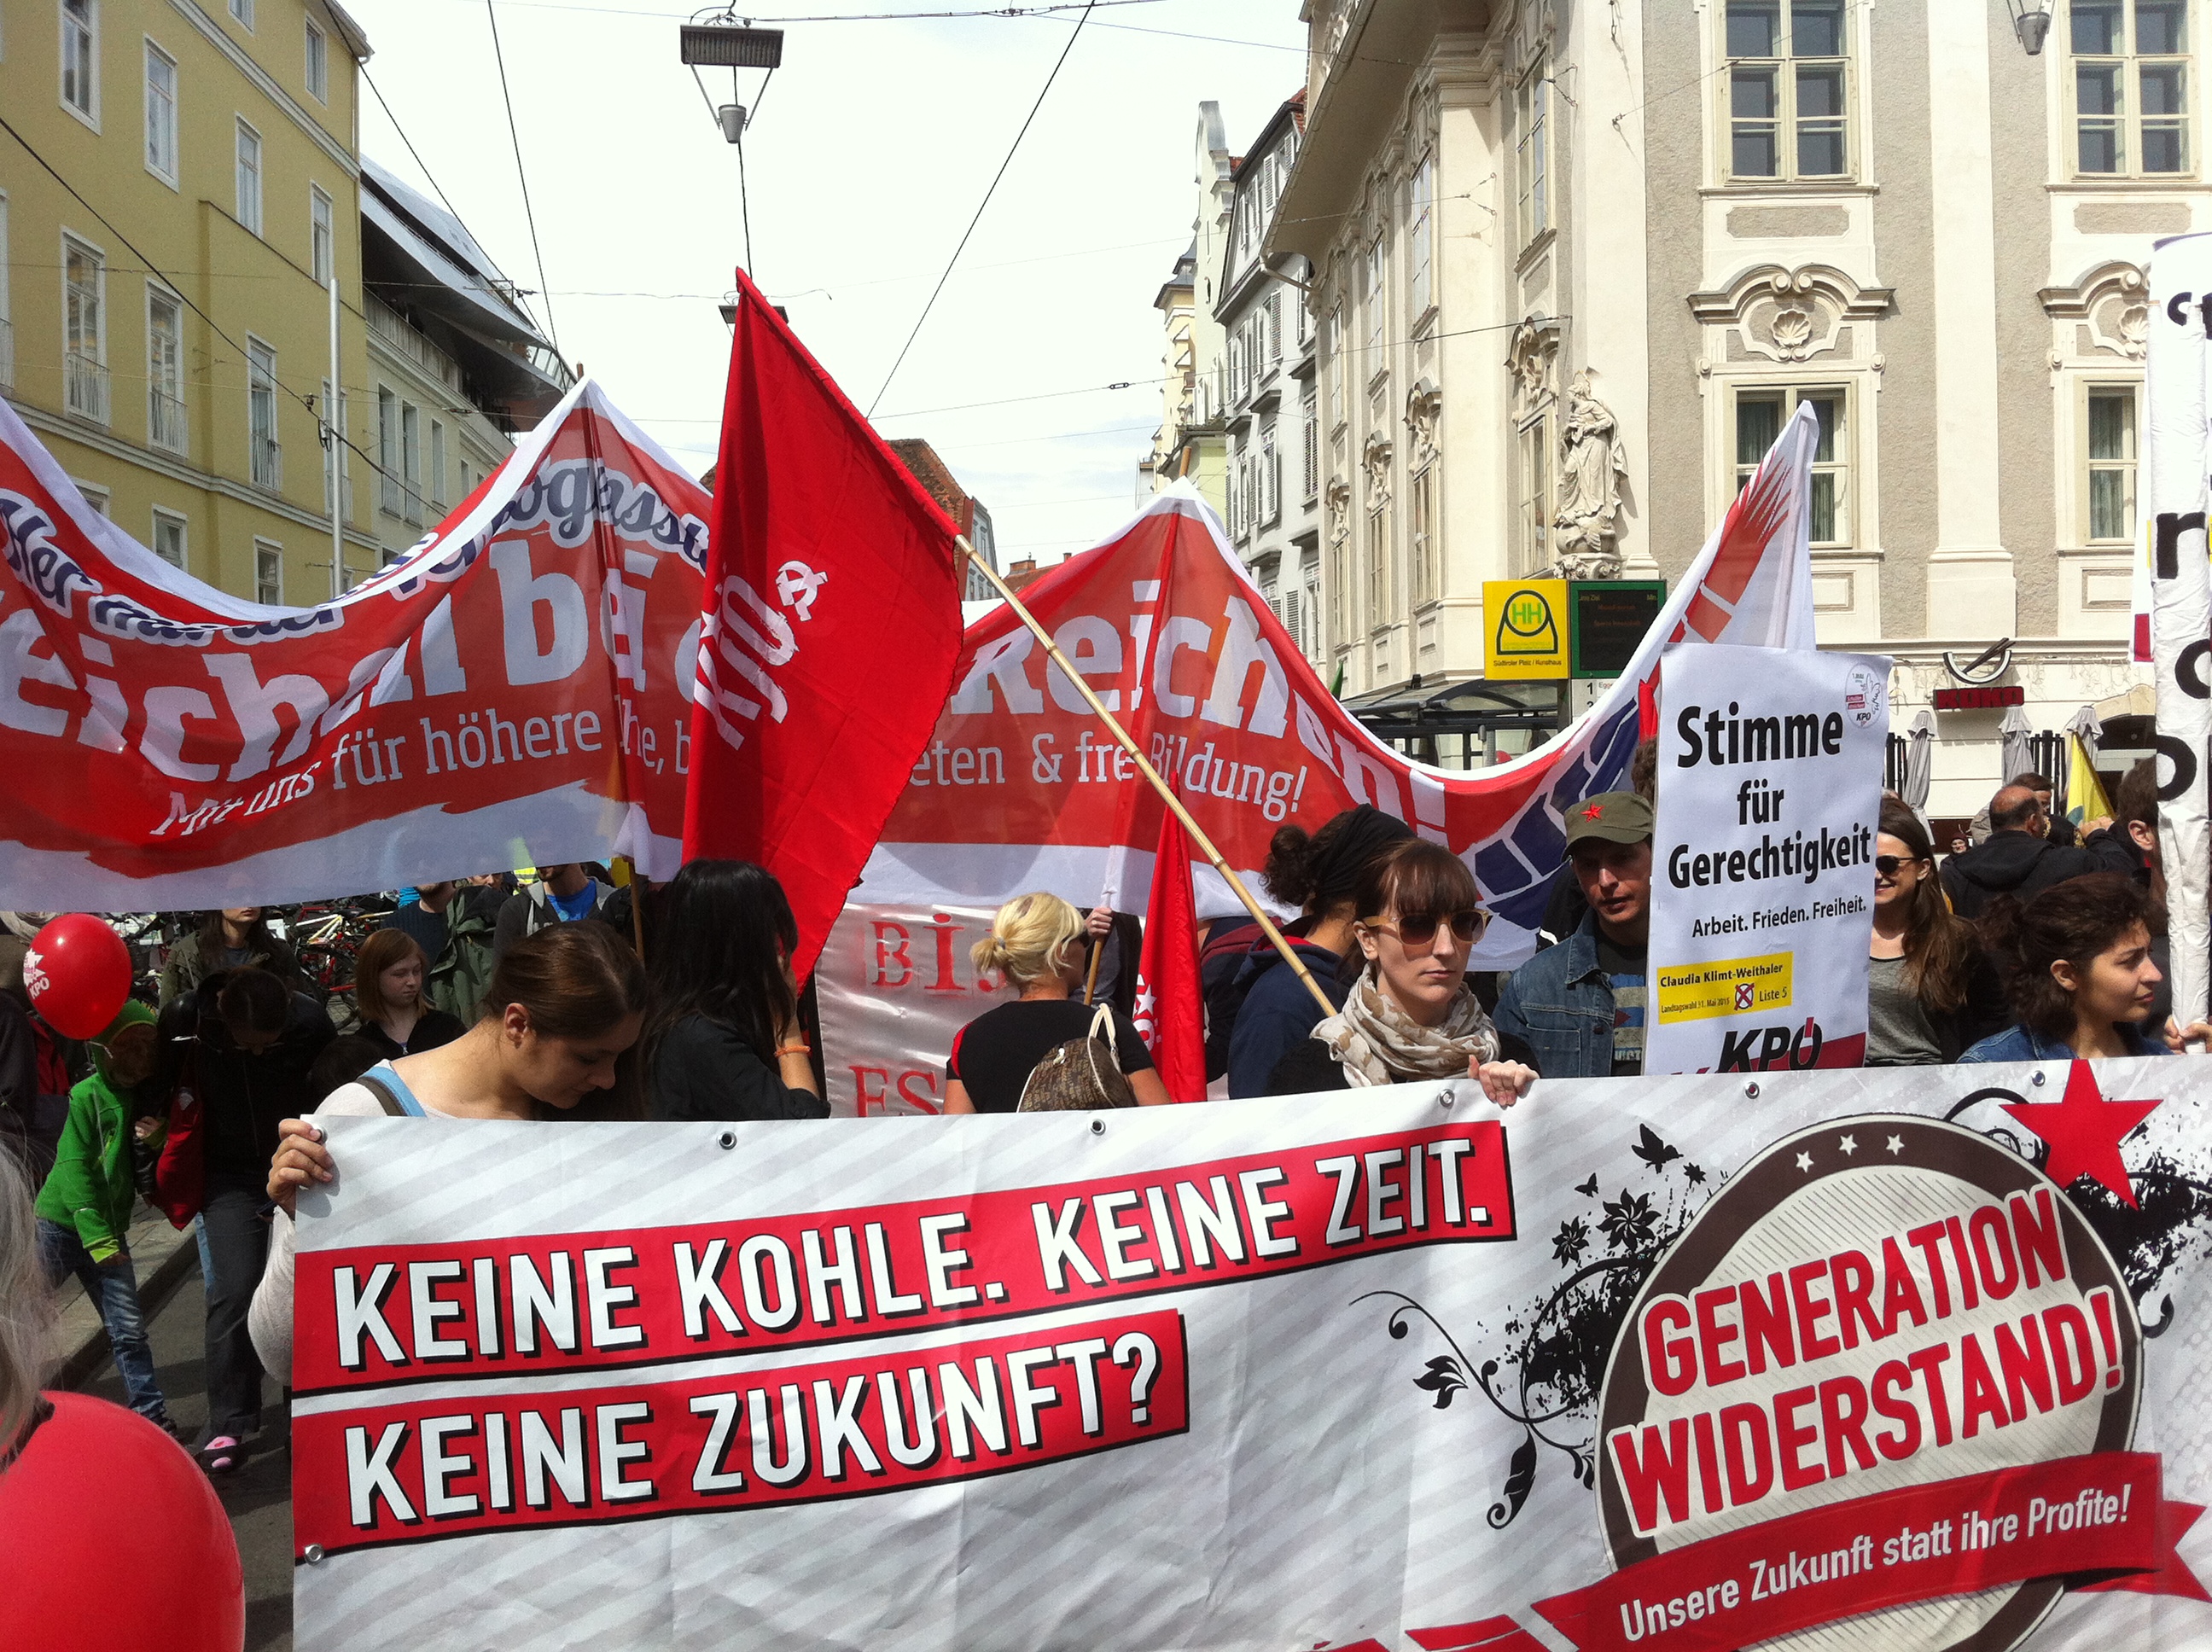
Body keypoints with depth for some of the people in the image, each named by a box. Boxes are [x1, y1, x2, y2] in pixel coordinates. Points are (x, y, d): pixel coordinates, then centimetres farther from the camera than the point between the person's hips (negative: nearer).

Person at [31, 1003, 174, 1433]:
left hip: (107, 1232, 5)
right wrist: (96, 1236, -20)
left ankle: (152, 1414, 6)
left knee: (129, 1330, 2)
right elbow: (75, 1168, -16)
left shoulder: (144, 1099, 6)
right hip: (60, 1223, -5)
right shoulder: (88, 1096, -12)